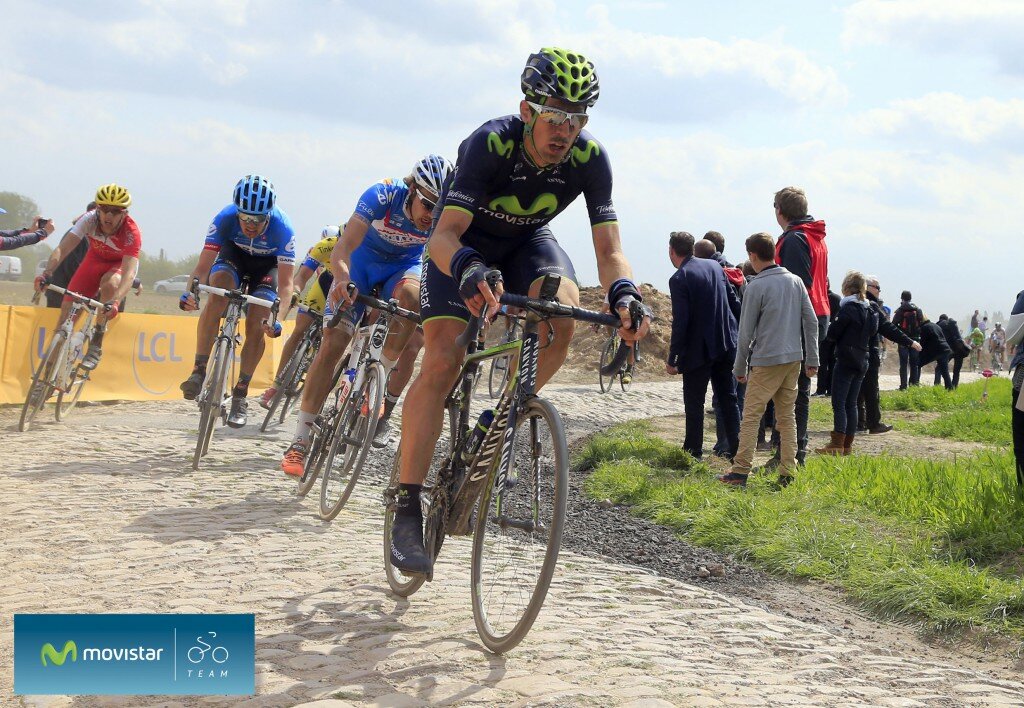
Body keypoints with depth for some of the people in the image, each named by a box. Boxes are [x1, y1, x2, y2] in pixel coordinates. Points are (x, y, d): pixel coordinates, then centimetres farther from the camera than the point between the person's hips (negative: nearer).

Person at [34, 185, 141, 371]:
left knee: (109, 285, -36)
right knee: (68, 305, -11)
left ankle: (96, 345, -25)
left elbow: (129, 272, -44)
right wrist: (46, 274, -51)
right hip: (95, 258, 3)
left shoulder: (131, 232, -34)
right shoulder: (90, 220, -28)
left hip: (121, 264, -3)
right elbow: (62, 249, -33)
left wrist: (115, 301, -60)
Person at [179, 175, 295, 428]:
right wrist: (190, 293, -53)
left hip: (267, 265, -1)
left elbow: (285, 284, -35)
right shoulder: (225, 219, -33)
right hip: (234, 255, 1)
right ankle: (199, 371, -30)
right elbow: (203, 266, -33)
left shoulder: (282, 228, -36)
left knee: (256, 325, -15)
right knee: (219, 289, -31)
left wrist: (279, 320, -51)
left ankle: (240, 395, 1)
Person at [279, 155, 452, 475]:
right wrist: (343, 281, -60)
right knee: (333, 342, -12)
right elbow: (341, 250, -40)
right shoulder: (383, 195, -33)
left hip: (404, 265, 1)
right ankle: (300, 442, -6)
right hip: (362, 260, -1)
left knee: (411, 296, -34)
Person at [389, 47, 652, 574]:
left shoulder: (589, 159, -24)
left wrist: (624, 295, -47)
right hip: (463, 245, -3)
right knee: (441, 362, -19)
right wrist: (470, 273, -61)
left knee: (563, 310, -30)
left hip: (526, 242, 3)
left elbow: (608, 249, -25)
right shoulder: (491, 144, -33)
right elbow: (445, 235, -39)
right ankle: (406, 510, -15)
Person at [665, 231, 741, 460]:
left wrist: (672, 359, -11)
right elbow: (734, 302, 10)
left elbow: (680, 322, -17)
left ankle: (693, 451, 9)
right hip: (726, 344, 6)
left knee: (694, 403, 5)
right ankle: (735, 448, 14)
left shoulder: (679, 279, -14)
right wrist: (737, 333, 20)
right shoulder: (714, 266, 7)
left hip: (698, 349, -6)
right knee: (727, 398, 13)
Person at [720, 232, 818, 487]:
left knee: (750, 416, -2)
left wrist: (740, 367, 4)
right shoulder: (796, 281, 7)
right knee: (787, 416, 10)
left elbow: (746, 332, -6)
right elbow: (811, 321, 8)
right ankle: (787, 473, 9)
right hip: (794, 359, 6)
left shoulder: (755, 287, -10)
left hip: (766, 361, -6)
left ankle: (740, 472, -4)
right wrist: (812, 359, 12)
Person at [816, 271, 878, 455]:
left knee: (839, 403, -6)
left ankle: (837, 444, -10)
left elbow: (833, 334, -9)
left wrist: (825, 355, 4)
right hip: (862, 361, 8)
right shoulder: (871, 311, 11)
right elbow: (873, 336, 16)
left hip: (845, 361, -8)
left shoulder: (848, 308, -14)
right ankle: (847, 444, 12)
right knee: (851, 403, 11)